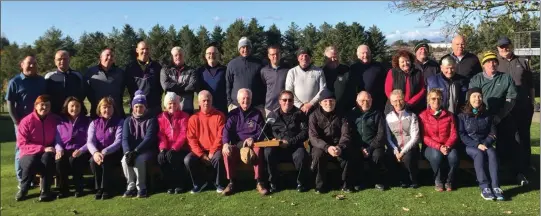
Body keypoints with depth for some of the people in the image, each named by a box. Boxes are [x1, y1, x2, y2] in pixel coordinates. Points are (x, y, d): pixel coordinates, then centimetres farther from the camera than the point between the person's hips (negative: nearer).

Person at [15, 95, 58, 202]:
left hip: (48, 153, 1)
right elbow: (22, 143, -10)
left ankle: (45, 190, -23)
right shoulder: (26, 121, -6)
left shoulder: (55, 120, 1)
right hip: (30, 154, -1)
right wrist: (43, 148, -19)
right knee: (31, 162, -35)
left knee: (47, 158, -35)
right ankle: (23, 189, -7)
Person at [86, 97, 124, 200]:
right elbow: (90, 141, -5)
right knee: (93, 160, -28)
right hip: (98, 153, 3)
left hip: (114, 153, -3)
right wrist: (95, 152, -28)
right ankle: (98, 188, -13)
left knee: (105, 161, -32)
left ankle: (106, 189, -18)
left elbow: (119, 141, -14)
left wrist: (104, 152, -29)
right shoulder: (94, 123, 8)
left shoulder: (119, 122, -2)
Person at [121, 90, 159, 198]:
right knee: (125, 160, -27)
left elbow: (149, 138, -14)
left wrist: (135, 151, -25)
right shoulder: (128, 120, 9)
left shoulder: (151, 120, -2)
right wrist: (128, 152, -21)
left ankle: (141, 187, -18)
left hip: (147, 150, -3)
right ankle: (131, 186, -14)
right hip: (131, 150, 4)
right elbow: (125, 138, -2)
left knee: (139, 160, -33)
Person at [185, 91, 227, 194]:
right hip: (200, 151, 3)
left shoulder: (219, 116, -1)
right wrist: (201, 154, -12)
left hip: (215, 150, -2)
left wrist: (212, 152, -15)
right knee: (188, 160, -23)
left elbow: (221, 136, -7)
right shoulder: (193, 118, 5)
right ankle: (200, 182, 3)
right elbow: (191, 139, -1)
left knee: (218, 157, -34)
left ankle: (219, 184, -7)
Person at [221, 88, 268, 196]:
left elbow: (261, 131, 4)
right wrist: (225, 143, -21)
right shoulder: (233, 114, 13)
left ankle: (259, 182, -28)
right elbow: (226, 130, 0)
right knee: (227, 152, -31)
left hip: (253, 143, -1)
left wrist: (252, 138, -18)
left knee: (258, 150, -36)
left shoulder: (257, 114, 11)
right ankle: (231, 182, -17)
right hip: (236, 144, 1)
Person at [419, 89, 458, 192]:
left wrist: (447, 146, -18)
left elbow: (454, 134, 2)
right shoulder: (423, 116, 0)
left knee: (453, 156, -31)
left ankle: (449, 180, -4)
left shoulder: (449, 115, 10)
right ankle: (438, 181, -10)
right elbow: (424, 137, -6)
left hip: (447, 146, 2)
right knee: (436, 155, -36)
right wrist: (439, 147, -19)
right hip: (431, 147, -2)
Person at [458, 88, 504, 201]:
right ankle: (484, 187, -39)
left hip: (485, 144, 3)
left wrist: (485, 144, -12)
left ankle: (495, 186, -38)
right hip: (469, 146, -2)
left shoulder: (487, 116, 13)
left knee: (492, 153, -30)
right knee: (479, 153, -34)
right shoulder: (462, 116, 3)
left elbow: (493, 133, 7)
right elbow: (462, 135, -5)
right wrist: (477, 145, -17)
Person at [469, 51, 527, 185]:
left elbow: (511, 99, -1)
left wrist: (499, 116, -14)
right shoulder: (476, 80, 6)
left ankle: (519, 173, 2)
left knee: (513, 144, -8)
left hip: (504, 118, 1)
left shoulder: (506, 78, 7)